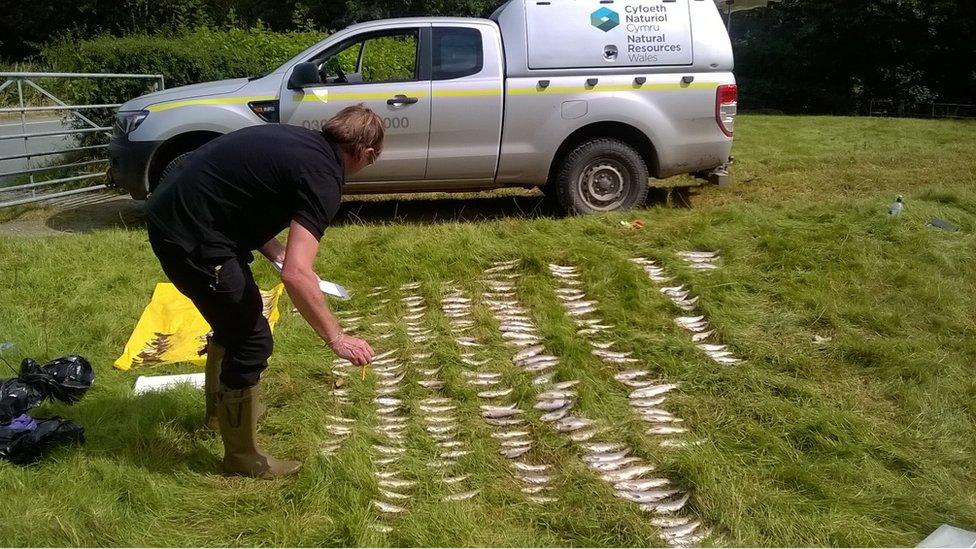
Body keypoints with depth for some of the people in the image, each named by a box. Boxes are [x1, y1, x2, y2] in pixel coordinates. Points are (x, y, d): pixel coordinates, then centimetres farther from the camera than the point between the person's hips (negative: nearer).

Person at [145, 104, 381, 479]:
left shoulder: (299, 141, 10)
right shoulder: (323, 177, -17)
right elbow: (296, 276, -26)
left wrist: (279, 255, 16)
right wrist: (337, 339, -18)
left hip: (169, 213, 10)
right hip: (190, 238, -10)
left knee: (235, 319, 27)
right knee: (251, 342, 1)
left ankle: (220, 408, 49)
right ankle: (242, 457, 18)